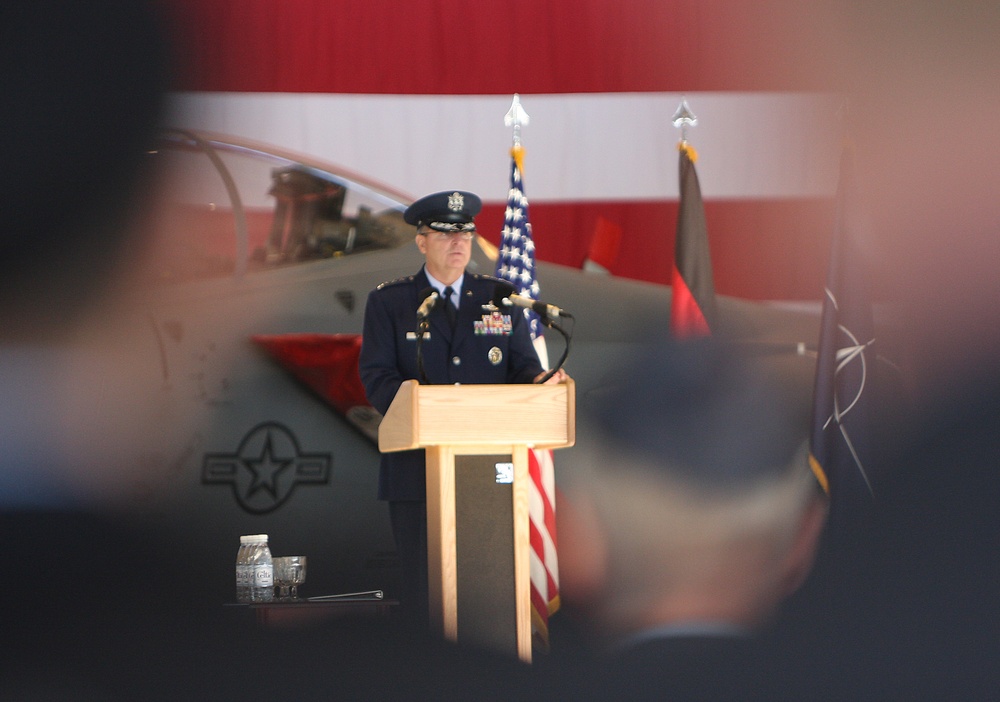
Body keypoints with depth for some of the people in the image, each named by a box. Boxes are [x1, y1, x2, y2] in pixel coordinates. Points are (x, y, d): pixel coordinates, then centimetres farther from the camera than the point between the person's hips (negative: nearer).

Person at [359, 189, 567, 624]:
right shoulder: (388, 302, 8)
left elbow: (522, 365, 10)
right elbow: (376, 375, -3)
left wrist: (540, 380, -14)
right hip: (418, 469, -2)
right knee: (421, 589, -3)